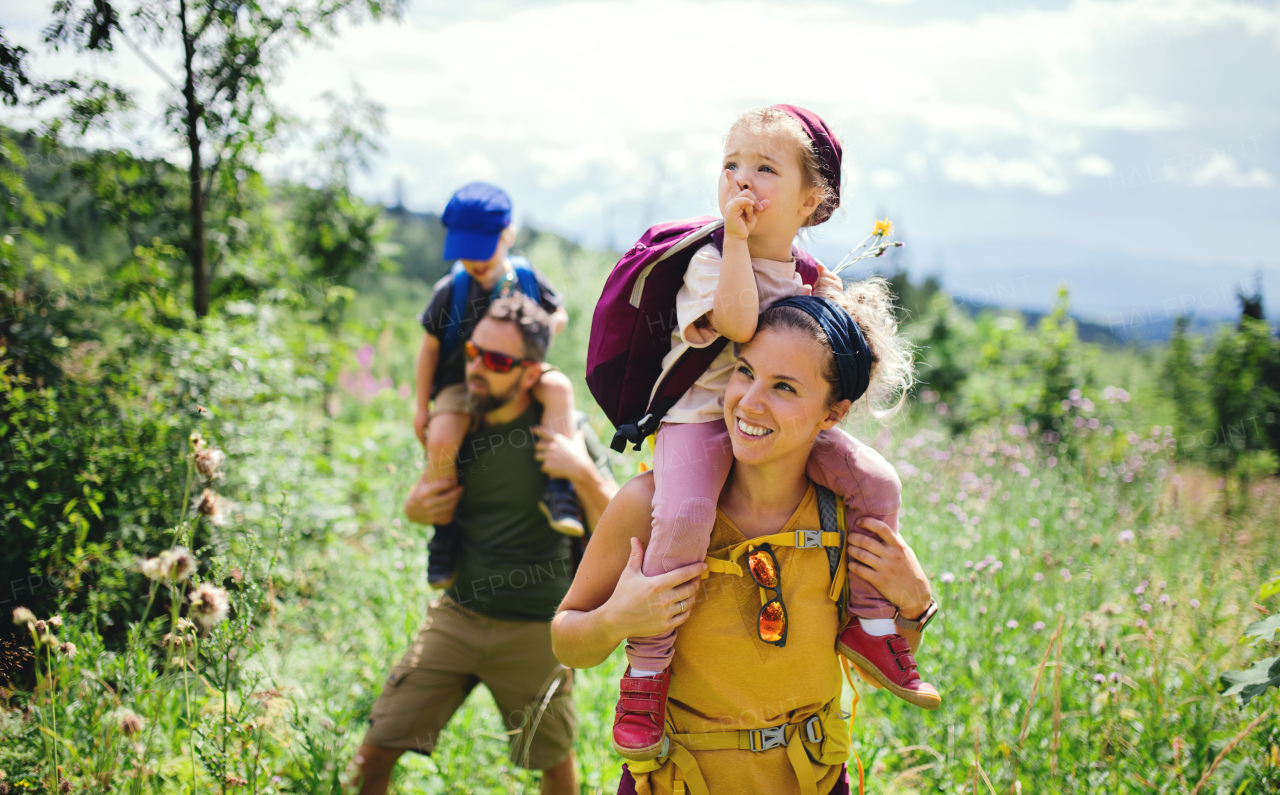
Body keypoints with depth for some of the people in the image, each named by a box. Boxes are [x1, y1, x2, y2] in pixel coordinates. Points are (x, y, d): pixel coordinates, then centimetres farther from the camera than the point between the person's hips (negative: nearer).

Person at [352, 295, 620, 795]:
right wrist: (416, 506, -5)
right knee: (377, 750, -2)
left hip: (535, 629, -3)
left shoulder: (562, 428, -11)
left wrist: (583, 473, -28)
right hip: (457, 616, 3)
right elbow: (430, 501, 18)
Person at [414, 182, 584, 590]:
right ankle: (444, 530, -7)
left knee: (559, 385, -31)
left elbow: (559, 315, 11)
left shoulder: (528, 279, -5)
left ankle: (558, 488, -26)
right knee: (441, 440, -30)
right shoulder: (452, 289, -8)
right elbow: (430, 346, 1)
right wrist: (422, 407, 1)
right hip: (461, 382, -1)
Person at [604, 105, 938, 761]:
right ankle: (644, 673, -19)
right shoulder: (709, 261, -10)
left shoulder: (812, 275, 10)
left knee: (875, 481, -9)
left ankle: (869, 628, 8)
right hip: (701, 417, -6)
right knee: (683, 515, -33)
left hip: (783, 421, 6)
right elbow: (738, 321, -29)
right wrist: (736, 237, -25)